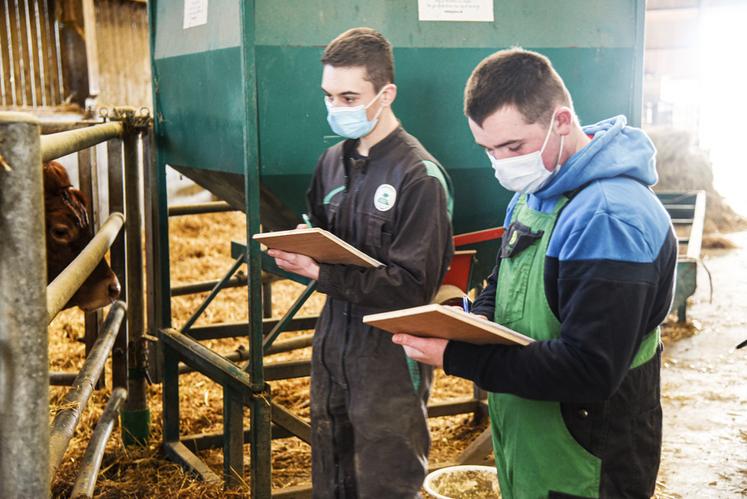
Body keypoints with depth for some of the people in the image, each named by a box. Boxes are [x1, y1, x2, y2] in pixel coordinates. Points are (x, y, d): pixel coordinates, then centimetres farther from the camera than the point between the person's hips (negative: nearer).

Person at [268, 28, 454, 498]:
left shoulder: (420, 176, -15)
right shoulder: (332, 161, 8)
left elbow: (413, 286, -17)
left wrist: (321, 274, -23)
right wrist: (295, 253, -6)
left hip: (391, 355, -6)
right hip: (333, 341, 7)